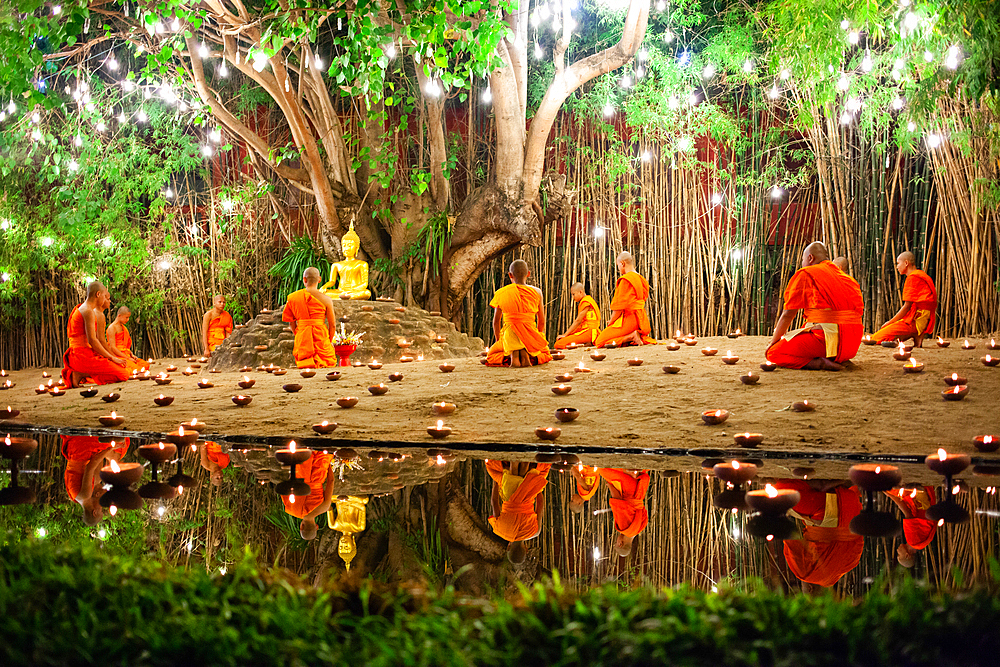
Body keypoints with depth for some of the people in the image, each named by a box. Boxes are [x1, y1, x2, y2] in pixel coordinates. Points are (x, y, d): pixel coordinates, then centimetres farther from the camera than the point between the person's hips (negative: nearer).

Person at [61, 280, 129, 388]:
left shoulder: (81, 309, 21)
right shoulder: (88, 311, -12)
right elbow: (92, 340, -18)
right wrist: (112, 357, -12)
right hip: (83, 356, -10)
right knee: (123, 374, -10)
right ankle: (80, 374, -11)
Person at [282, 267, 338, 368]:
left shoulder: (293, 297, 1)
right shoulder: (326, 299, -5)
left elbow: (291, 323, 8)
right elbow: (332, 325, 0)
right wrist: (329, 341, 15)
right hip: (321, 336, -2)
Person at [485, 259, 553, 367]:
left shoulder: (501, 293, -1)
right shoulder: (536, 292, 0)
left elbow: (496, 321, 9)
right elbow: (541, 322, 7)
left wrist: (498, 341, 24)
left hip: (508, 337, -1)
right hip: (530, 335, 1)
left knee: (491, 356, 27)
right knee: (545, 355, 32)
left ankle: (512, 355, -8)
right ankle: (526, 353, -5)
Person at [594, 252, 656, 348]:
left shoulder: (625, 280, -14)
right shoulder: (640, 279, 15)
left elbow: (619, 306, -17)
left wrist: (611, 321, -1)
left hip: (629, 320, -9)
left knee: (599, 342, -10)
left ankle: (632, 336, -18)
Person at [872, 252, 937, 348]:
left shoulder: (912, 278, -9)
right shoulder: (922, 276, 22)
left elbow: (907, 306, -12)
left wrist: (890, 322, -3)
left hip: (915, 321, -10)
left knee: (876, 338, -15)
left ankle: (914, 335, -13)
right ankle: (916, 335, 2)